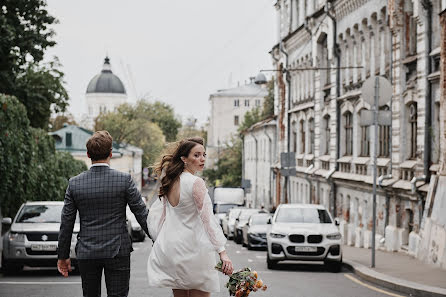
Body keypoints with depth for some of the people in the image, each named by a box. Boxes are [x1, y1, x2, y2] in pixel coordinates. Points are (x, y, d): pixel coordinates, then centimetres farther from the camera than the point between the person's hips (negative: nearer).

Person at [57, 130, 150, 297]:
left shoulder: (74, 183, -2)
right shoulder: (124, 180, -8)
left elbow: (66, 224, 2)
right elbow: (142, 215, -5)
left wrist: (63, 256, 11)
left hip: (86, 253, 2)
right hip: (118, 252, -2)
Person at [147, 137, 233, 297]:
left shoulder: (170, 182, 8)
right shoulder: (196, 182, -14)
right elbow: (207, 218, -20)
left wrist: (161, 245, 26)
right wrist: (222, 252, -23)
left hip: (171, 247, 7)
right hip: (193, 247, -7)